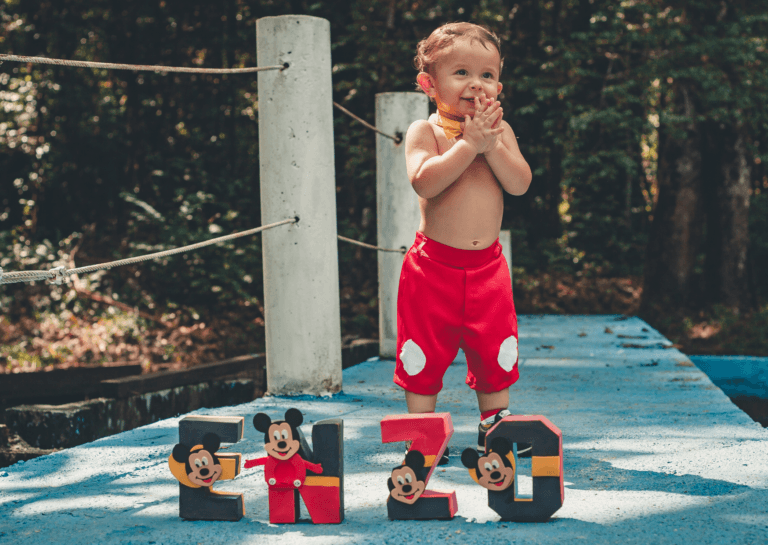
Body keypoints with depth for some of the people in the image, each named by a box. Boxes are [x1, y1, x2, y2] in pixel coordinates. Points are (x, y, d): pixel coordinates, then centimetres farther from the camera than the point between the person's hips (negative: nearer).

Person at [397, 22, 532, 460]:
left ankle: (495, 426, 27)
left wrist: (491, 144, -18)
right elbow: (425, 180, -24)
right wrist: (469, 142, -23)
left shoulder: (498, 130, 5)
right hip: (434, 266, -3)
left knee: (495, 354, 11)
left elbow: (520, 183, -7)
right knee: (424, 357, 4)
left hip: (487, 265, 3)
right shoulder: (425, 131, -6)